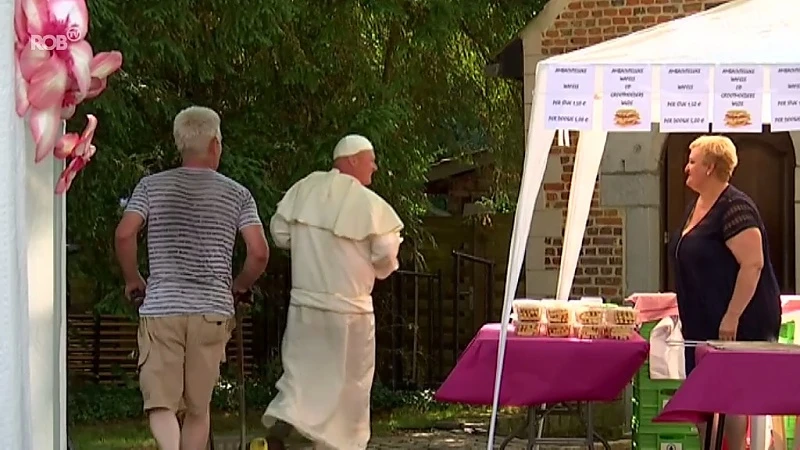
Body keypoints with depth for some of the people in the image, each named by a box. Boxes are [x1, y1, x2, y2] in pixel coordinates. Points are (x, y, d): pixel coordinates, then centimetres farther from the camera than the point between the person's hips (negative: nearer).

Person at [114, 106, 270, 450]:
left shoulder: (152, 186, 7)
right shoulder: (236, 194, 6)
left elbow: (124, 234, -6)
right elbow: (259, 252, -3)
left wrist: (133, 279, 10)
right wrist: (238, 286, 15)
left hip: (160, 309, -1)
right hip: (212, 310, 1)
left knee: (161, 404, -4)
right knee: (198, 408, 11)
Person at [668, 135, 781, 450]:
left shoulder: (734, 208, -17)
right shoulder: (696, 207, 13)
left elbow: (752, 264, -23)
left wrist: (732, 317, -25)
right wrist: (688, 312, 19)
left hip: (736, 325, -10)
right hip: (703, 323, 10)